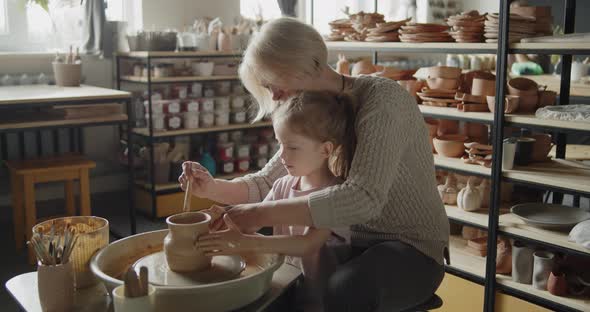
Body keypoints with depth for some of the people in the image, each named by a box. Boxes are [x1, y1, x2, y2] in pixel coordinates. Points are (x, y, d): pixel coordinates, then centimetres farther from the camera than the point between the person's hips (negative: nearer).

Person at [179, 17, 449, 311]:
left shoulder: (381, 98, -22)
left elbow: (364, 198, -34)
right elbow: (267, 182, 8)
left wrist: (261, 214, -33)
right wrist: (212, 188, -11)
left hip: (411, 246, -7)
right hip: (348, 242, 7)